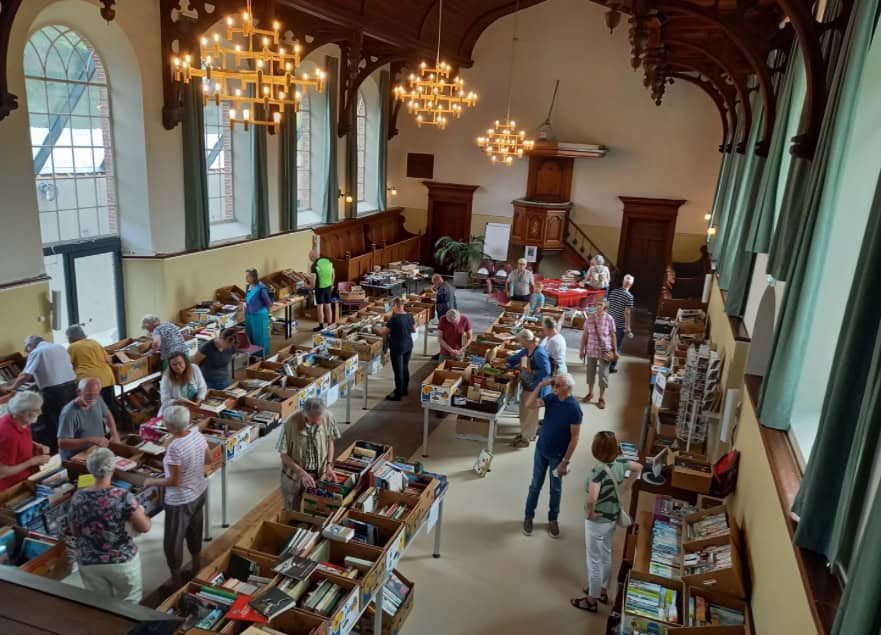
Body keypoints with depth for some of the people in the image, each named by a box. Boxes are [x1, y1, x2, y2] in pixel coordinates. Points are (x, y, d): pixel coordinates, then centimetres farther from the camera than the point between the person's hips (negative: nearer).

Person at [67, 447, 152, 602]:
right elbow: (144, 527, -13)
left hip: (88, 563, 3)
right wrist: (143, 515, 6)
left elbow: (74, 532, 5)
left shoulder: (77, 498, -9)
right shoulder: (122, 496, -20)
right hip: (122, 560, -3)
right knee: (129, 604, 19)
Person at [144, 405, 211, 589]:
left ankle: (177, 583, 28)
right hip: (199, 492, 8)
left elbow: (174, 481, -25)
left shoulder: (175, 448, -31)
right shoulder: (197, 434, -10)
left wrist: (151, 481, -10)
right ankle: (197, 571, 44)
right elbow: (209, 458, 4)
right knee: (194, 533, 26)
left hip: (180, 501, -7)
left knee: (173, 541, 13)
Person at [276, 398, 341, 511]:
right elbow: (284, 455, -17)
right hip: (295, 475, -3)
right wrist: (302, 473, -24)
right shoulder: (291, 424, -28)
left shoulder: (328, 417, -18)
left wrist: (329, 465, -8)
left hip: (320, 473, 3)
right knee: (293, 511, 15)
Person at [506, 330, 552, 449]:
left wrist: (532, 371, -22)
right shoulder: (526, 350, 3)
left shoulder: (539, 353, -25)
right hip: (527, 386, 9)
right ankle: (524, 433, 38)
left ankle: (526, 439, 16)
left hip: (536, 389, -9)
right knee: (524, 410, 21)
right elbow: (516, 358, 17)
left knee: (531, 413, 4)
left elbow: (546, 371, -29)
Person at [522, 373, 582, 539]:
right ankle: (528, 516, 32)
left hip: (558, 455, -4)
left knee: (556, 488, 15)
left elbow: (574, 437, -18)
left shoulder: (574, 408, -22)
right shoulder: (551, 398, -7)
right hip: (541, 450, 4)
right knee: (536, 485, 16)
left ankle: (553, 519, 35)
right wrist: (540, 385, -23)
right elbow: (529, 405, -16)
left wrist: (565, 461, -17)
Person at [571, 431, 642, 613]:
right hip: (613, 517, 8)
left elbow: (591, 499, -44)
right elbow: (639, 468, 12)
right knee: (606, 555, 25)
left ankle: (592, 600, 26)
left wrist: (589, 514, -24)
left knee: (594, 560, 10)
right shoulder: (620, 462, -9)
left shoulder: (599, 470, -32)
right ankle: (602, 590, 44)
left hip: (598, 521, -8)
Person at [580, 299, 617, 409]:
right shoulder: (589, 318, -5)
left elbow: (612, 335, -3)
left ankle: (602, 398, 18)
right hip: (591, 350, 2)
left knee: (603, 374, 5)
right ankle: (590, 393, 36)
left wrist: (615, 350, -1)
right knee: (590, 372, 15)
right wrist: (582, 349, 4)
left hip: (605, 350, -2)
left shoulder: (609, 319, -9)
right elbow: (585, 335, 3)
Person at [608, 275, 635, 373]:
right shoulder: (629, 296, -15)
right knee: (617, 346, 7)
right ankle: (612, 367, 12)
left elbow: (608, 306, 8)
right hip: (620, 325, -5)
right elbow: (627, 312, -16)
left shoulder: (613, 291, 2)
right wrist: (628, 328, -11)